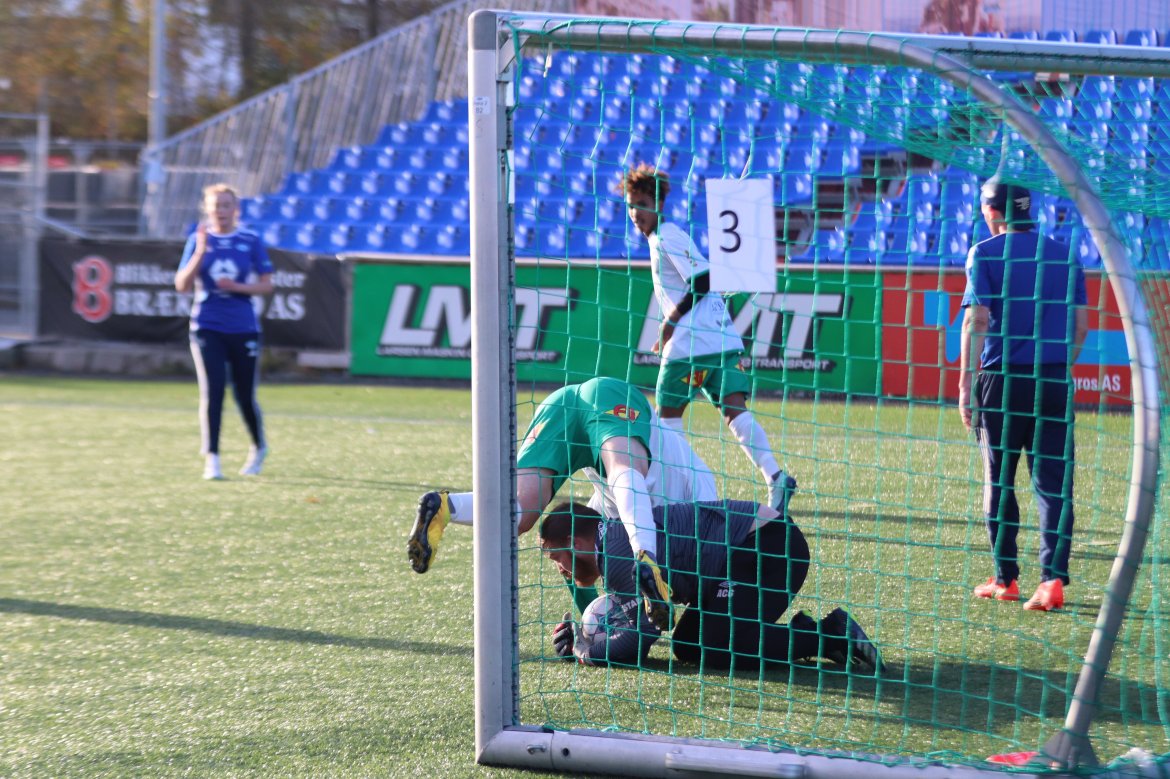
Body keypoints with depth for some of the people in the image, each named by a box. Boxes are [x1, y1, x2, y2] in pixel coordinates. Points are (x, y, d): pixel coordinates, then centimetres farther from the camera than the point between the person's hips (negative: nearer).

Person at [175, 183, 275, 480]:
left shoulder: (251, 241, 2)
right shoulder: (198, 240, 4)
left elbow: (266, 285, 4)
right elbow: (182, 285, -2)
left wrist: (238, 287, -13)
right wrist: (201, 250, -12)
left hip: (243, 328, 0)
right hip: (207, 327, 0)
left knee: (245, 396, 7)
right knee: (211, 392, -10)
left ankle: (259, 447, 31)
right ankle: (211, 459, -7)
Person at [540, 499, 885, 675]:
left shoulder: (615, 554, -16)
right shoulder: (618, 536, 17)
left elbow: (637, 640, -17)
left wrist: (585, 649, -2)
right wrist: (579, 634, 10)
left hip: (767, 546, -11)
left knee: (714, 651, -16)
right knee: (687, 646, 9)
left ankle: (828, 636, -11)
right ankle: (804, 631, 10)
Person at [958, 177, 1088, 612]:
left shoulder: (985, 254, -2)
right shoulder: (1065, 256, 9)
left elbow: (977, 319, -10)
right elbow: (1080, 326, 8)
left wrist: (965, 384, -8)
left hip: (1001, 379, -2)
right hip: (1054, 383, 2)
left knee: (999, 482, 8)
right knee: (1053, 482, 0)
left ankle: (1005, 579, 13)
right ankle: (1053, 578, -11)